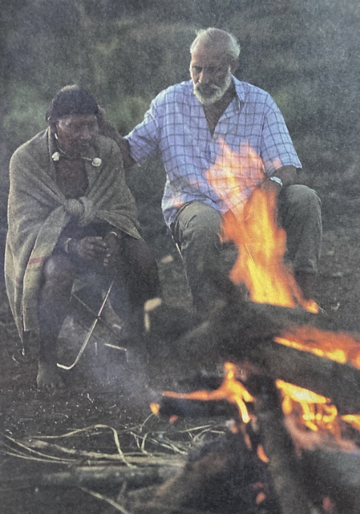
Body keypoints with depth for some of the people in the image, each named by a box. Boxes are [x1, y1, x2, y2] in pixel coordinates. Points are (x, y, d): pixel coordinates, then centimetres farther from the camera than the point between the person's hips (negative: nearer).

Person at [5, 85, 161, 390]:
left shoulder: (108, 152, -3)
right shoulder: (27, 159, -14)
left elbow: (123, 209, -1)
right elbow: (26, 224, -17)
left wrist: (112, 238, -25)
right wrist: (72, 245, -34)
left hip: (98, 231, 4)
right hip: (46, 240, -4)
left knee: (143, 261, -23)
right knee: (59, 272, -38)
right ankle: (46, 361, -21)